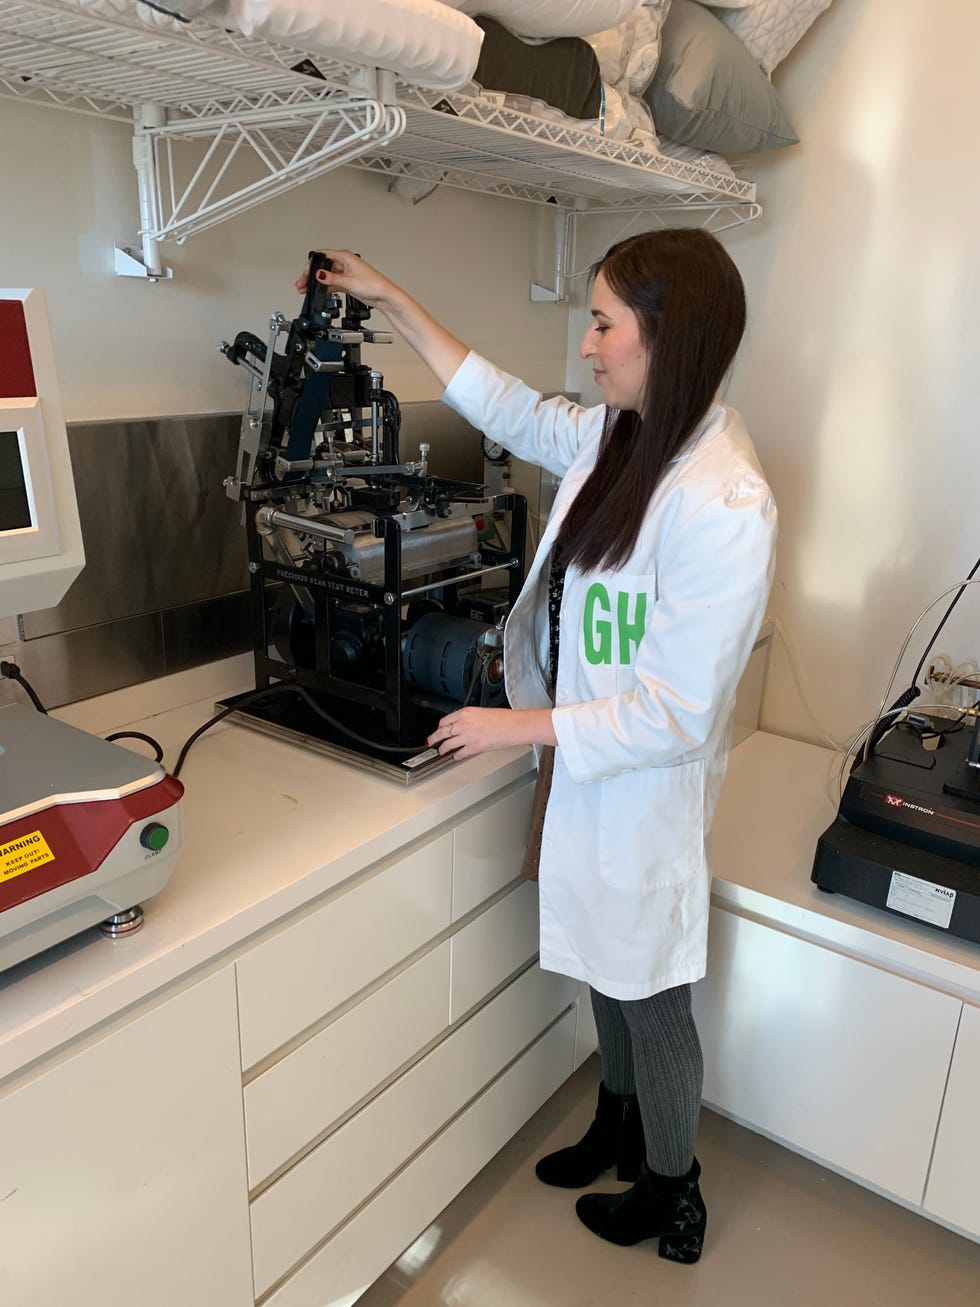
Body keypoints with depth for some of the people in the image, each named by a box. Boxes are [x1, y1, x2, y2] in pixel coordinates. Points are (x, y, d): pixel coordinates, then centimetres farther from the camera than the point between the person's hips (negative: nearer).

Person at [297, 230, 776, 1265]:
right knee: (605, 970, 27)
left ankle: (672, 1196, 45)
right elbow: (510, 409, 13)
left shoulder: (725, 506, -28)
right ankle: (619, 1129, 55)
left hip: (644, 790, -8)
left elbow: (679, 713, -26)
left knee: (648, 996, 15)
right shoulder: (618, 435, -2)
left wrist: (524, 726, -20)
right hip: (588, 766, 8)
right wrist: (388, 300, 15)